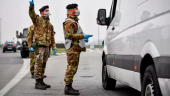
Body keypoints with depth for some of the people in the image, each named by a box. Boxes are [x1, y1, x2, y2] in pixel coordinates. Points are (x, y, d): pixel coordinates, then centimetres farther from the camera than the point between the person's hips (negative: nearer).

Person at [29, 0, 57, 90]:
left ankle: (41, 81, 18)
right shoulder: (38, 20, -2)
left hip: (46, 47, 8)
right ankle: (37, 83, -6)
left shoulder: (50, 25, 18)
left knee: (43, 65, 11)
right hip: (39, 46, -7)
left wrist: (54, 48, 9)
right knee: (38, 64, -8)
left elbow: (52, 37, 18)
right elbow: (32, 14, -24)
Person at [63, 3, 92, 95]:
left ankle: (68, 87, 16)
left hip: (75, 48, 11)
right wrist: (83, 36, -21)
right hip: (73, 48, -11)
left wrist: (83, 38, 18)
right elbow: (69, 35, -22)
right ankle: (68, 88, -10)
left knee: (72, 68, 12)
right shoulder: (69, 22, -11)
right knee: (71, 68, -11)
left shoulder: (74, 21, 22)